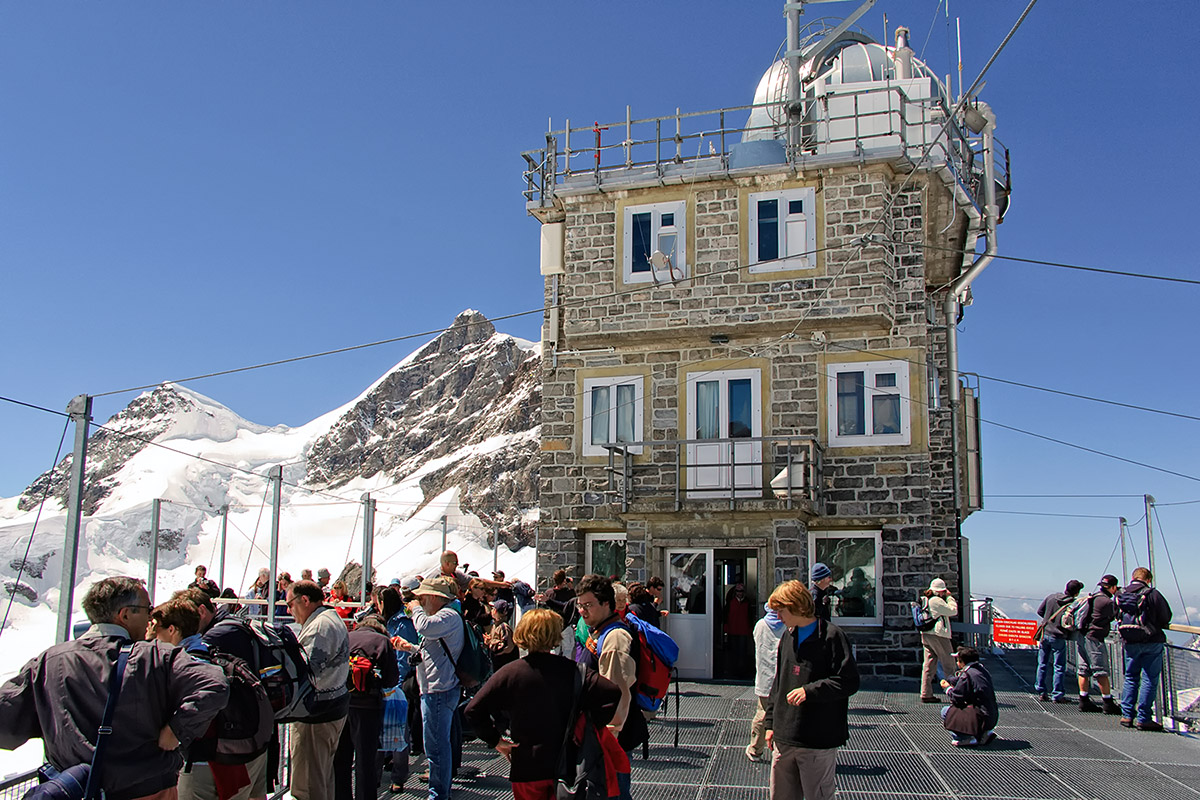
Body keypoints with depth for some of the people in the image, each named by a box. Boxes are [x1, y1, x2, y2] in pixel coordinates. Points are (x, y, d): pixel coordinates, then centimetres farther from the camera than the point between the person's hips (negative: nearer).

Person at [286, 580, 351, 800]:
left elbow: (307, 675, -26)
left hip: (316, 715, -11)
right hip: (336, 705, 11)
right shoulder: (333, 618, 15)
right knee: (324, 776, 19)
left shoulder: (319, 627, -18)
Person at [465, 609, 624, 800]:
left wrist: (495, 740, -2)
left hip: (527, 769, -1)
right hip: (566, 768, 1)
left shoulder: (509, 673, -10)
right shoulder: (572, 670, -9)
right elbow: (613, 692, -18)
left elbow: (474, 709, -12)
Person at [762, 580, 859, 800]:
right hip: (784, 739, 7)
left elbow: (849, 682, -15)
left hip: (819, 740, -6)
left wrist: (810, 691, -21)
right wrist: (771, 722, 17)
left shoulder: (832, 636, -9)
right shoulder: (787, 637, 13)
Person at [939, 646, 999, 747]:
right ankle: (985, 732, 15)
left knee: (945, 711, 1)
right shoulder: (982, 669, 9)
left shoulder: (967, 675, -17)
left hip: (980, 719, -9)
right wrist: (948, 680, 19)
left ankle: (966, 738, -10)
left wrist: (948, 688, 5)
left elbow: (956, 698, -13)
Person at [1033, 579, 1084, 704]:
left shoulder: (1051, 596, 0)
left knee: (1043, 664, 14)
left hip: (1045, 634, 5)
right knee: (1059, 667, 6)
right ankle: (1057, 695, 8)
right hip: (1058, 638, -4)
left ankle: (1041, 692, 18)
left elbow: (1039, 611, 8)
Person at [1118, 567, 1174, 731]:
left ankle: (1127, 715, 14)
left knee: (1130, 678, 15)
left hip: (1130, 643, 4)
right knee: (1149, 680, 1)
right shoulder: (1152, 594, -11)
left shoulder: (1121, 594, 2)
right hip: (1152, 641, -4)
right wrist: (1156, 625, 14)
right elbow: (1166, 618, -5)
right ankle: (1143, 718, 1)